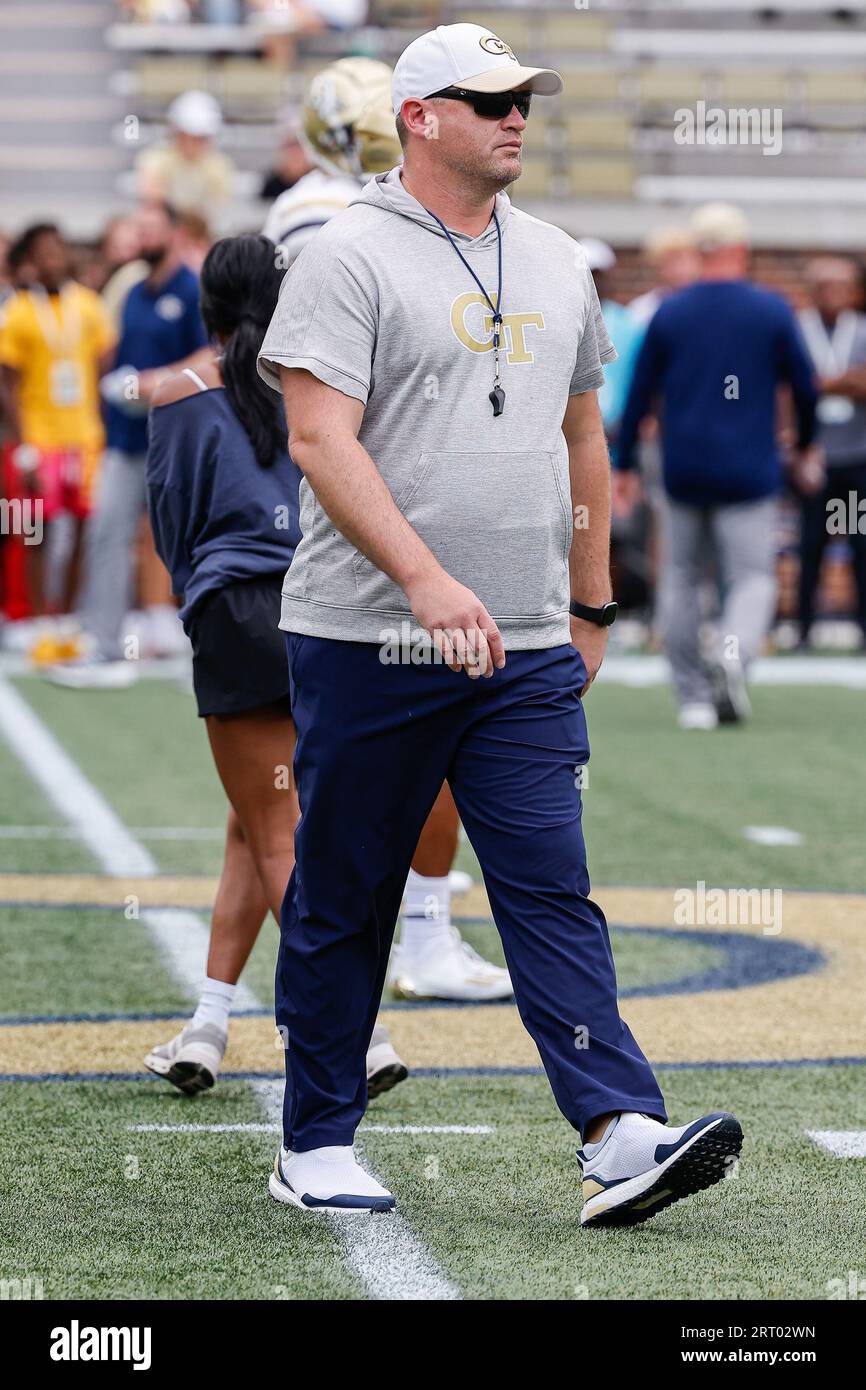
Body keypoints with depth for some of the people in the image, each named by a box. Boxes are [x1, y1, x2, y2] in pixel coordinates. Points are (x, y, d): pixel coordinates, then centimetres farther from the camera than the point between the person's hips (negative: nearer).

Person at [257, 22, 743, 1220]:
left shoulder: (557, 264, 15)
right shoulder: (349, 258, -6)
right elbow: (320, 438, -16)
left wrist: (592, 606, 21)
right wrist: (425, 580, -27)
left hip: (527, 656, 5)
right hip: (367, 646, -4)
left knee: (553, 891, -5)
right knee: (341, 903, 5)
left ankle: (623, 1138, -13)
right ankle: (316, 1147, 17)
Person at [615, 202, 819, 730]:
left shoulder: (669, 313, 2)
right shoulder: (772, 310, -2)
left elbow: (640, 395, 5)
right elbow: (805, 386, 5)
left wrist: (625, 466, 13)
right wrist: (805, 443, 22)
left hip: (683, 471, 2)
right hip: (749, 471, -2)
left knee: (682, 581, 13)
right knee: (754, 578, 2)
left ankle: (693, 697, 12)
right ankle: (735, 649, -29)